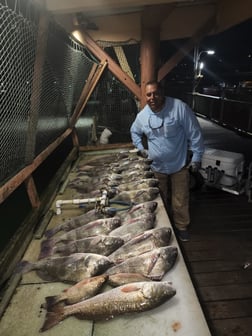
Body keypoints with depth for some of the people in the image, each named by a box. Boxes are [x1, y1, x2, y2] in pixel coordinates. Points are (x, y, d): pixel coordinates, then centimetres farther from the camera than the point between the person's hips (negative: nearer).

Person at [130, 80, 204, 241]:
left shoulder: (180, 107, -19)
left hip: (179, 165, -3)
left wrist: (196, 157, -11)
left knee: (180, 201, 8)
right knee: (161, 200, 19)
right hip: (157, 167, 4)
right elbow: (135, 132, 19)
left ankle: (181, 226, 33)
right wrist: (141, 148, 9)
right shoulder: (142, 115, -4)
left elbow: (195, 134, -14)